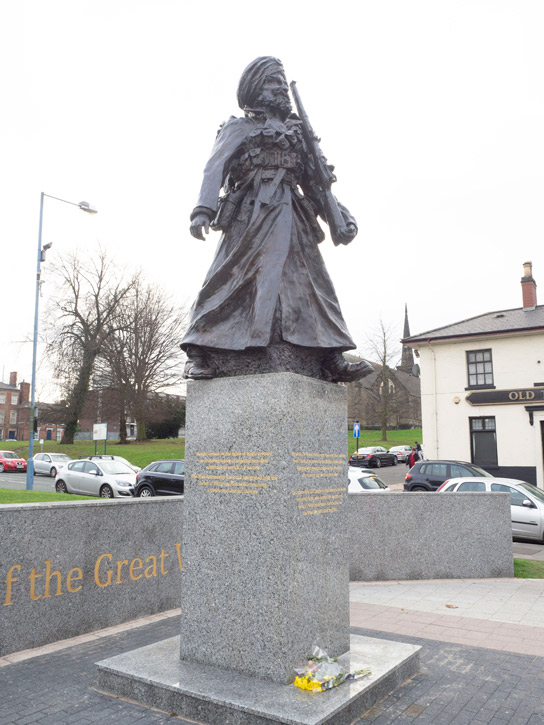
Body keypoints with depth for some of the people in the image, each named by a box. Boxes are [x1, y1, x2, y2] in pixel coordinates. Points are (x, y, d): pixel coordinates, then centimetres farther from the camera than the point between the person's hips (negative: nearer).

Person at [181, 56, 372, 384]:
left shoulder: (297, 132, 26)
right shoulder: (239, 129, 10)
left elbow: (314, 183, 23)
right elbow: (215, 169, -5)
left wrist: (342, 216, 9)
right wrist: (203, 209, -24)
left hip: (292, 219, 5)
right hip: (252, 218, -5)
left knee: (311, 281, -3)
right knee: (233, 279, -13)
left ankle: (331, 360, -3)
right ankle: (200, 353, -12)